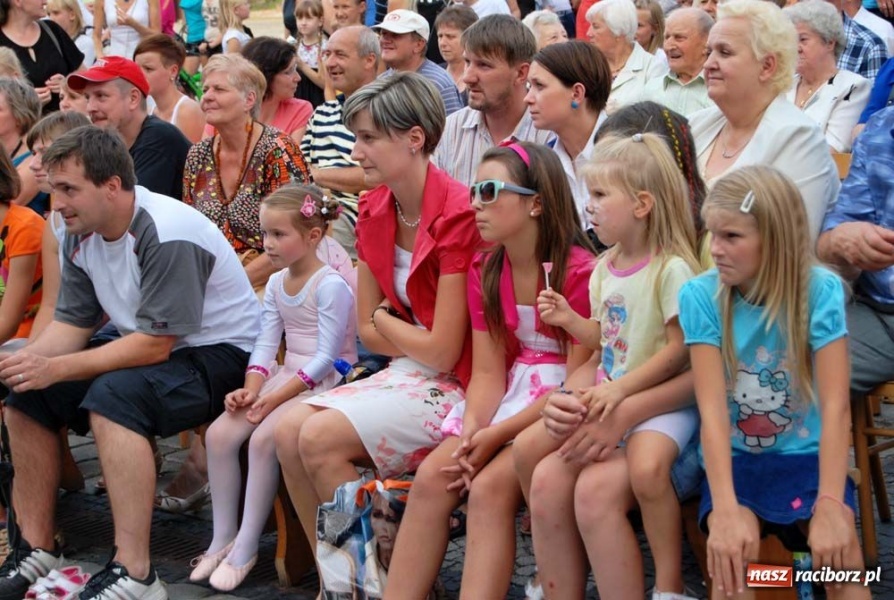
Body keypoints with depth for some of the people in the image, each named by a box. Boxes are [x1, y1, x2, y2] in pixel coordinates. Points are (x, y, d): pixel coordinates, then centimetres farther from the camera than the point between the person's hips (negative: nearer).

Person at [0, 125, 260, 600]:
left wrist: (57, 369, -29)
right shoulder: (80, 234, 1)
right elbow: (71, 324, 3)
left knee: (114, 395, -34)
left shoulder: (167, 235, -26)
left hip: (219, 353, -9)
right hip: (145, 349, 9)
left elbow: (154, 345, -27)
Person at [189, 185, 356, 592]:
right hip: (285, 375, 8)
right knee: (219, 434, -10)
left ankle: (245, 547, -15)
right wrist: (251, 389, -10)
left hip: (324, 381, -8)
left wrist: (276, 397, -21)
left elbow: (325, 358, -18)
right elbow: (265, 344, 8)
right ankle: (223, 538, 0)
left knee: (263, 439, -28)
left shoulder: (331, 285, -14)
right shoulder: (276, 284, 11)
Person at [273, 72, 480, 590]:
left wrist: (386, 319, -2)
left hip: (458, 383, -8)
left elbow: (442, 351, -19)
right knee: (288, 430, -8)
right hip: (409, 371, 8)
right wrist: (418, 339, -7)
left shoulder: (457, 216, -21)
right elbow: (368, 331, 9)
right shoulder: (374, 211, 4)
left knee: (322, 438, -20)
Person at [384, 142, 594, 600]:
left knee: (489, 487, -26)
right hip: (512, 396, 7)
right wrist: (472, 430, -18)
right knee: (430, 477, -13)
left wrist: (498, 435, -21)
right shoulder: (485, 271, 7)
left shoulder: (579, 271, -16)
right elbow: (487, 372, 2)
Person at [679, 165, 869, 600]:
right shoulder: (701, 296, -12)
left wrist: (831, 505, -31)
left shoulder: (820, 290, -14)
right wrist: (726, 510, -32)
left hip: (805, 456, 0)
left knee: (839, 549, -26)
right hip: (734, 458, 0)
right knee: (731, 551, -28)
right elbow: (712, 409, -19)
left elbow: (836, 406, -18)